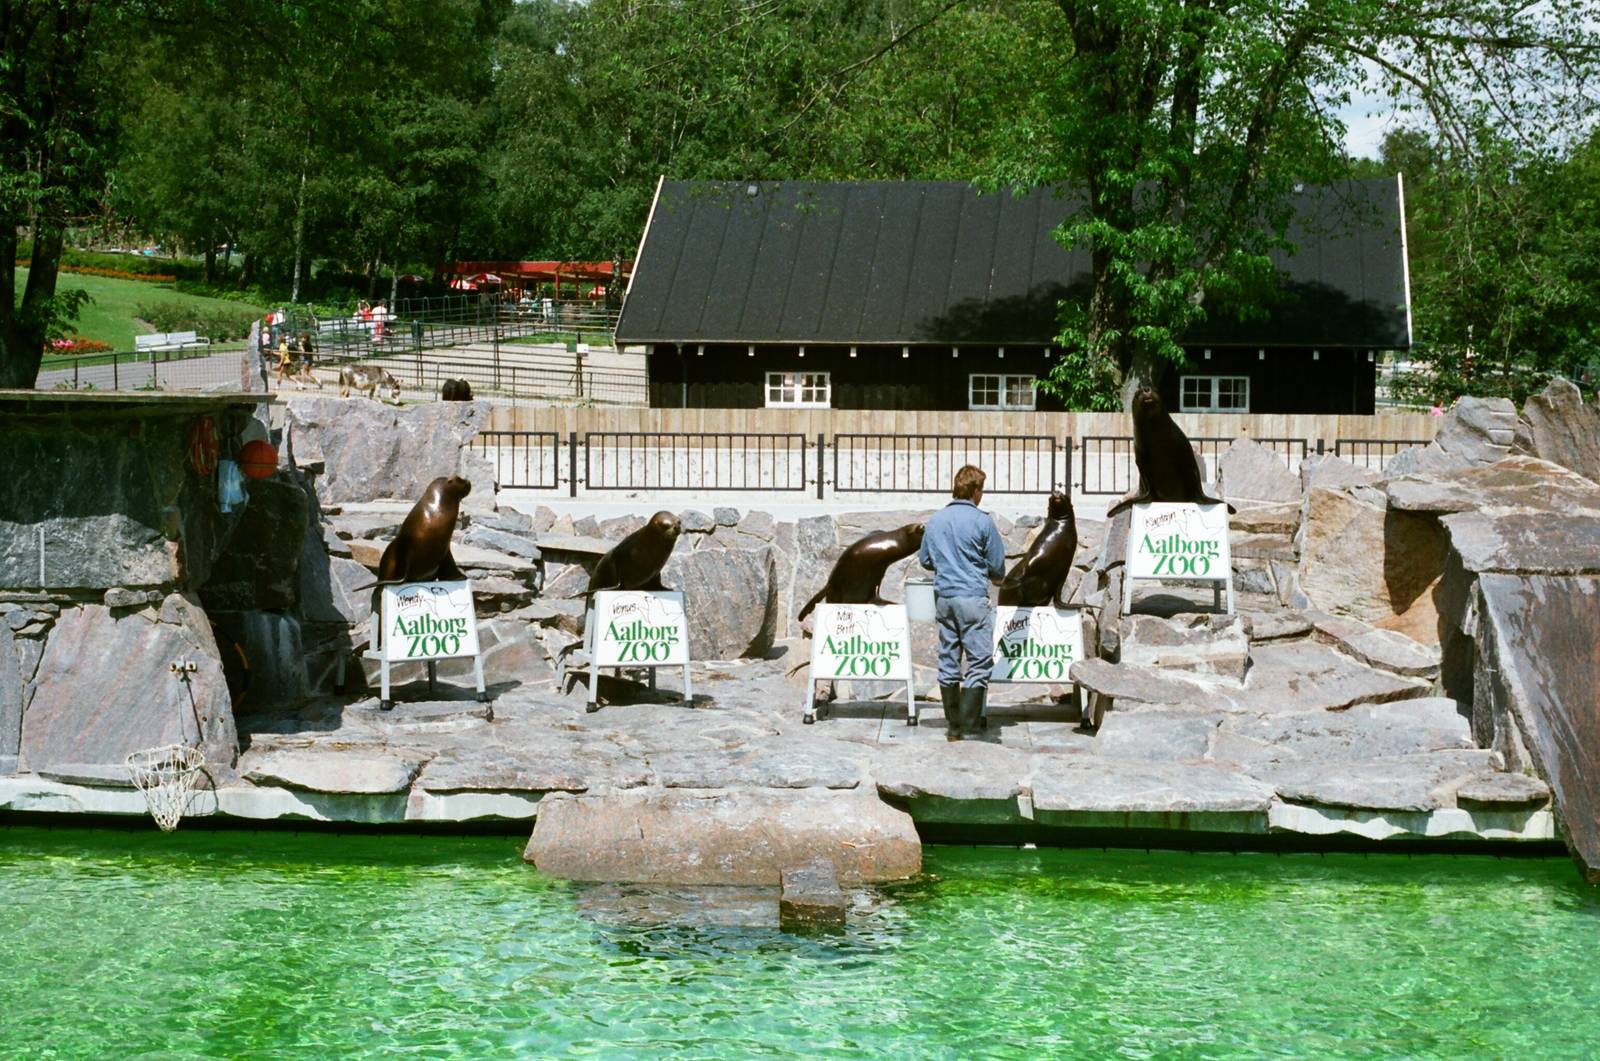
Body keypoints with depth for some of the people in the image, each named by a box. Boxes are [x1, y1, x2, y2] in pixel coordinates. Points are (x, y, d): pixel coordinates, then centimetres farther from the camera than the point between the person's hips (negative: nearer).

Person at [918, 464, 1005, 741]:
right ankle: (968, 726, -13)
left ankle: (952, 726, 13)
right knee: (979, 661, -4)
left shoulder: (936, 520, 8)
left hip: (942, 596, 6)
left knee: (948, 662, 10)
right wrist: (997, 578, 20)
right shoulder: (982, 521, -7)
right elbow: (997, 565, -2)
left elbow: (925, 560, 17)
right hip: (972, 596, -6)